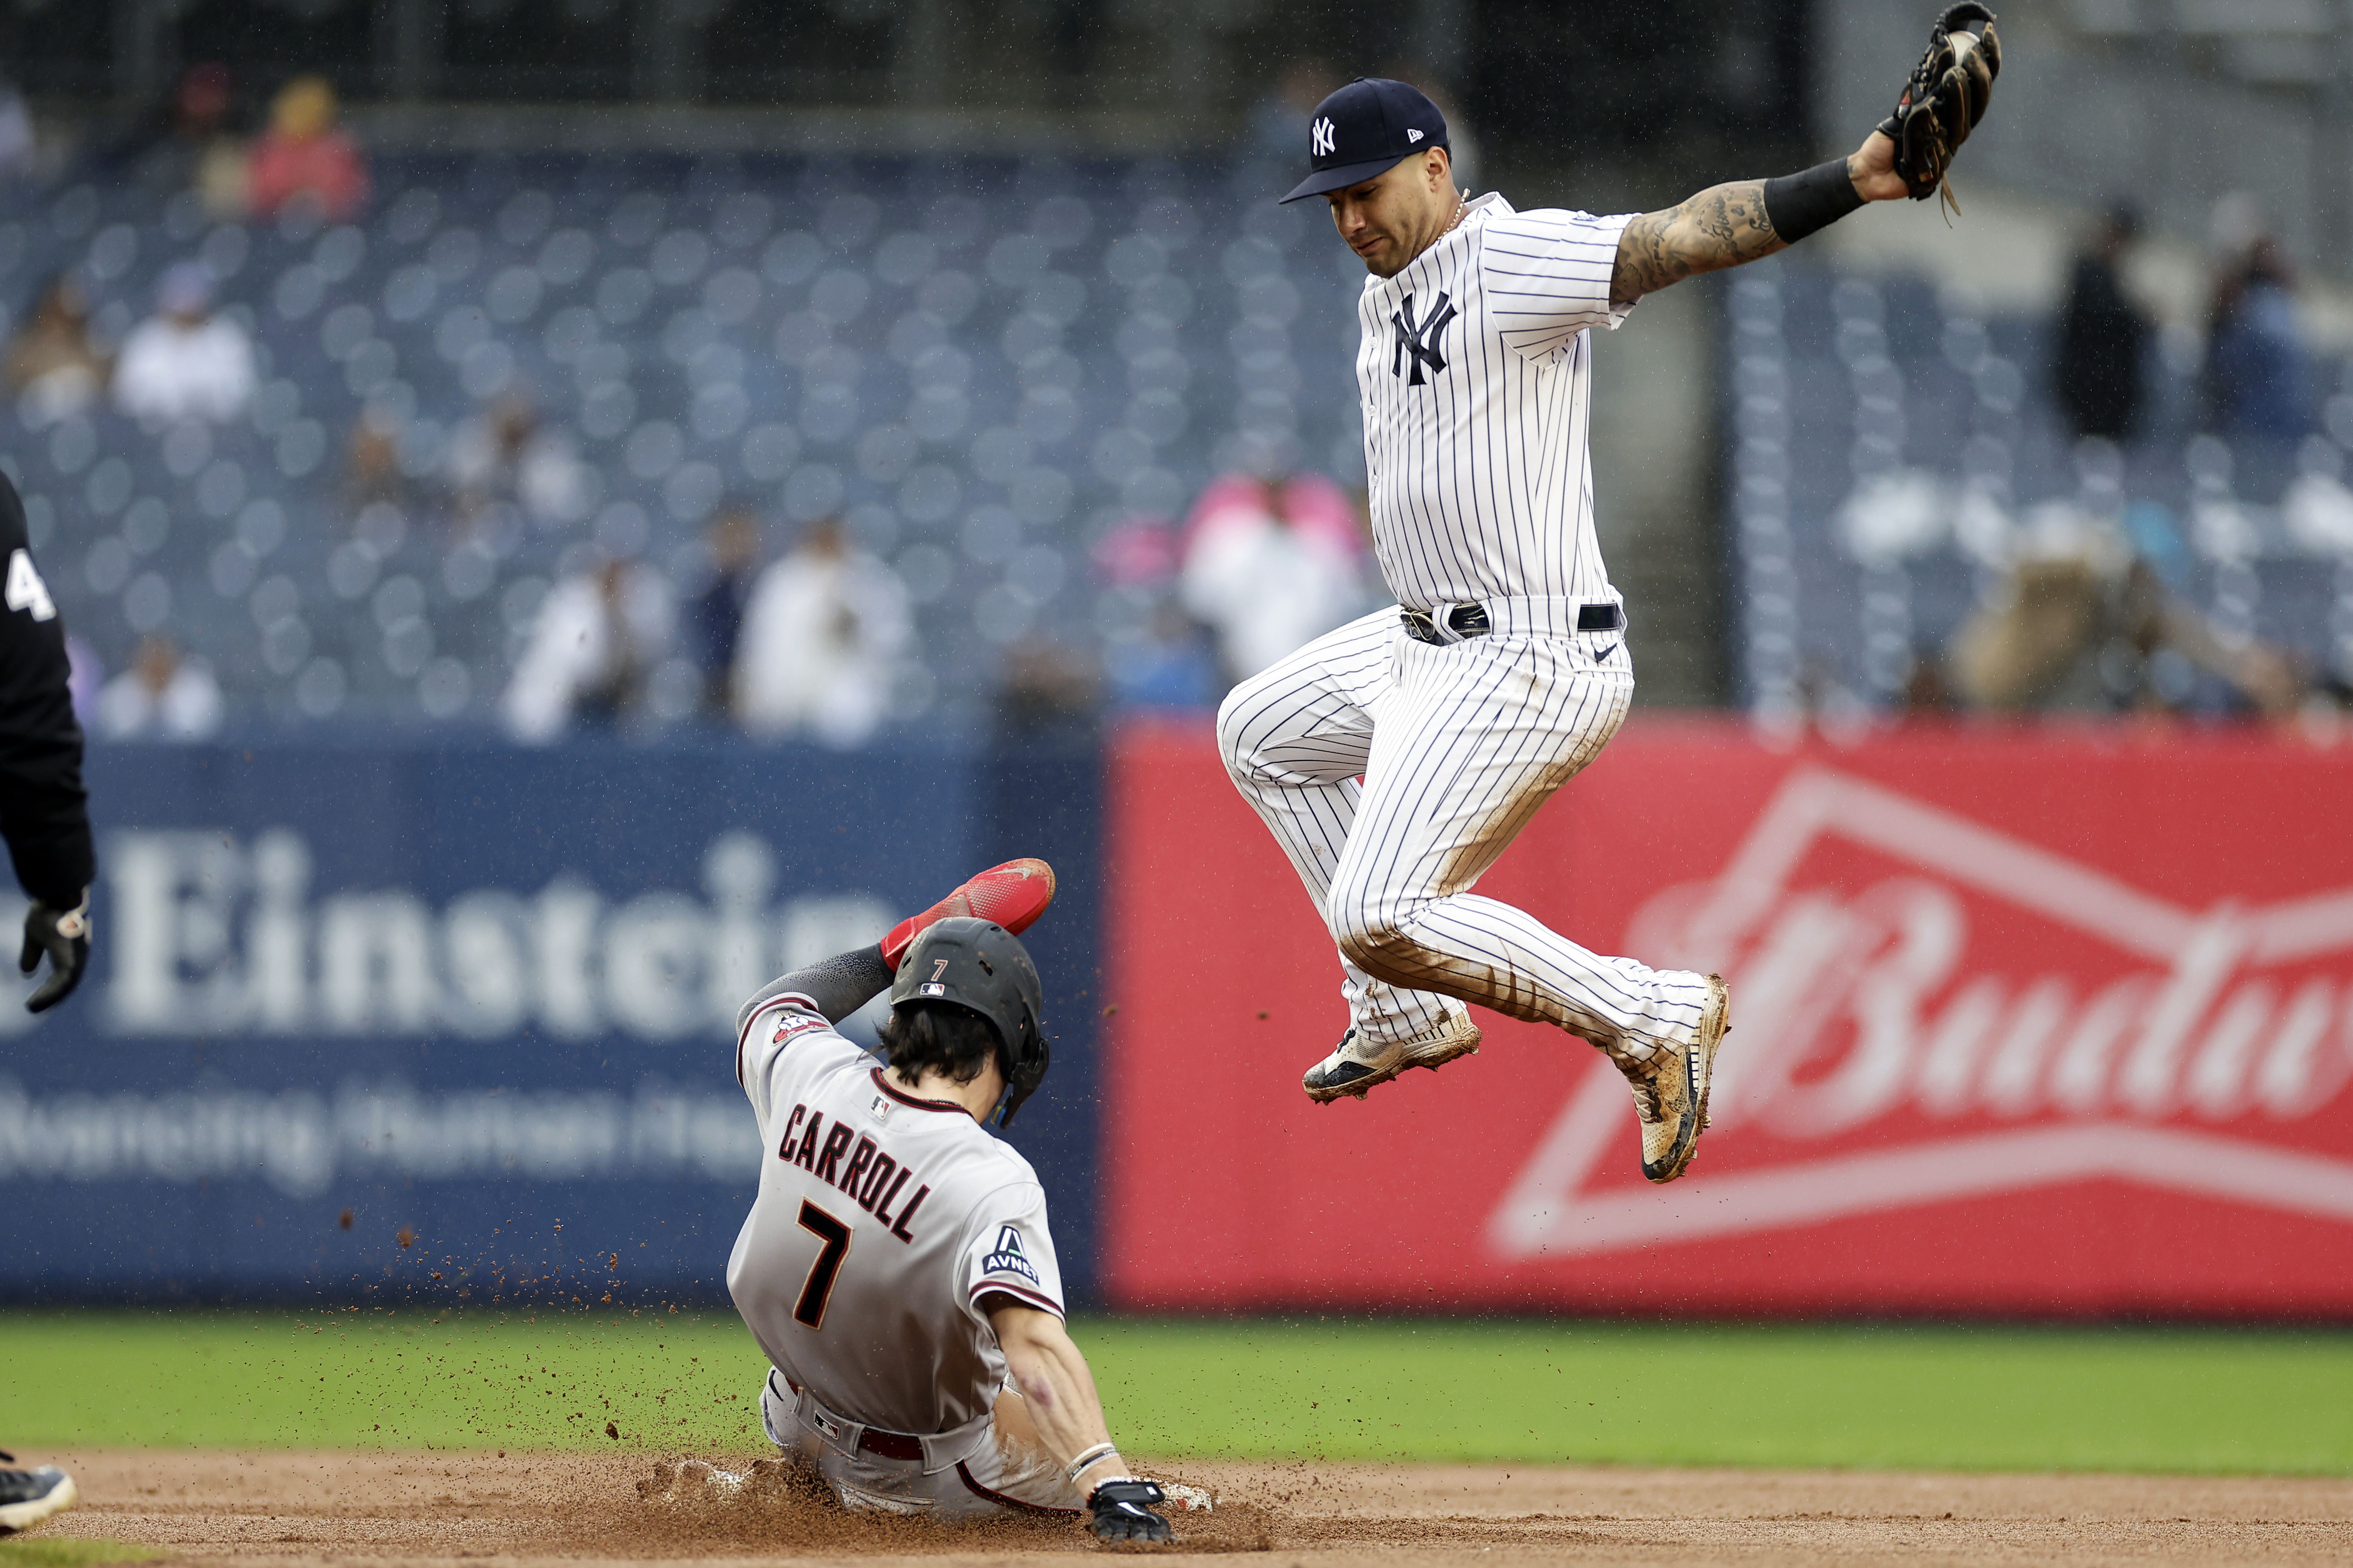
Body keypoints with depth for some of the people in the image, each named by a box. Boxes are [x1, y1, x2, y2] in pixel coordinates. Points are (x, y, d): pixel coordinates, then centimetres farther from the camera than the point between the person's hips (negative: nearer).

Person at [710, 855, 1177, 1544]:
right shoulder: (992, 1181, -32)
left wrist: (900, 949, 18)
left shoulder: (812, 1073, -16)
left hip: (802, 1430, 5)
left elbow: (769, 1009, 11)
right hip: (936, 1476, -5)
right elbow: (1032, 1343, -46)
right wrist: (1108, 1487, -54)